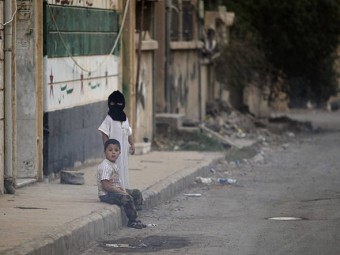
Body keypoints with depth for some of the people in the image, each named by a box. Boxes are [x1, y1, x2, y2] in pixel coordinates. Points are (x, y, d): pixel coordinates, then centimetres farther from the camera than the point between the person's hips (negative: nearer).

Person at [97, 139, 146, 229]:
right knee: (127, 199, -29)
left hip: (115, 190, 11)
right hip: (106, 195, -11)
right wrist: (120, 191, -21)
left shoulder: (114, 165, 12)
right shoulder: (105, 167, -21)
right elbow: (106, 186, -26)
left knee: (136, 193, 13)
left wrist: (121, 188, -1)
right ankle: (132, 221, -14)